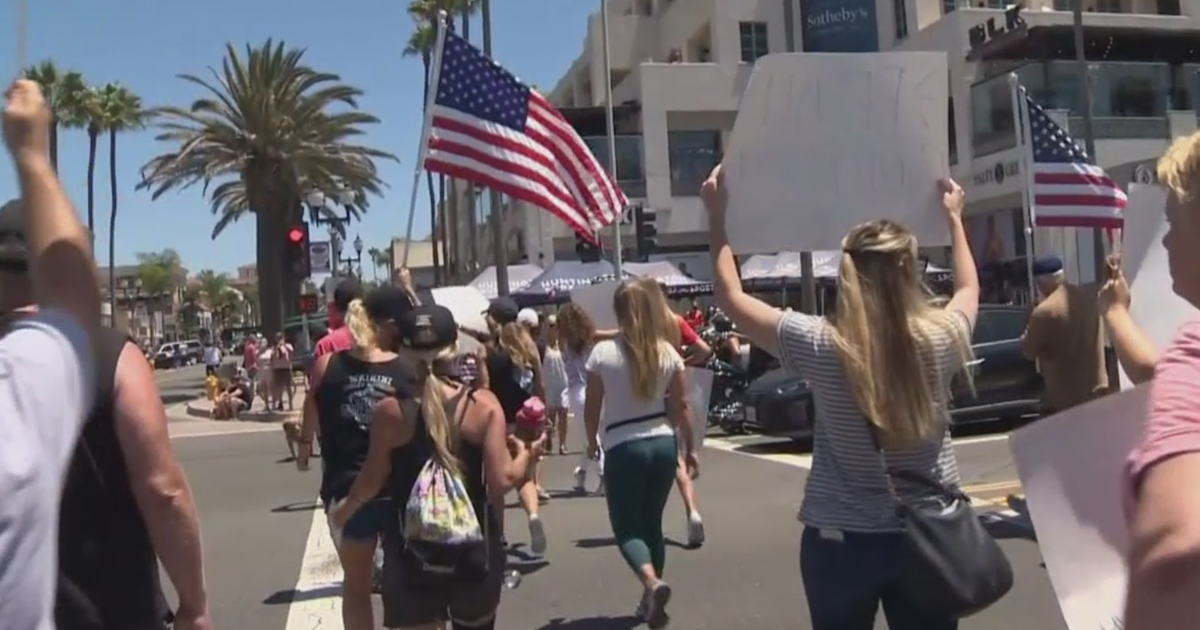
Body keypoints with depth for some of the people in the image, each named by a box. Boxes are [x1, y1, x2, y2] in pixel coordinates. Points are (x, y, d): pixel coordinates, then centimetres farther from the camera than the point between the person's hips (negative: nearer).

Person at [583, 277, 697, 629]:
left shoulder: (603, 353, -10)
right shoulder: (668, 353, -3)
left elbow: (592, 407, -2)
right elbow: (681, 408, 1)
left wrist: (592, 441, 15)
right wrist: (690, 449, 13)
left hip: (624, 448, -3)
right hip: (663, 444, 4)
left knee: (626, 526, 7)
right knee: (652, 523, 18)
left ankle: (653, 583, -19)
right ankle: (650, 598, 25)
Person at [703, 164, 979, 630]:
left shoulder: (821, 345, -16)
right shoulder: (939, 337, -10)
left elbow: (732, 298, -2)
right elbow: (968, 289, 15)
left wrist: (717, 217, 5)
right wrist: (954, 217, 28)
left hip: (840, 538, -1)